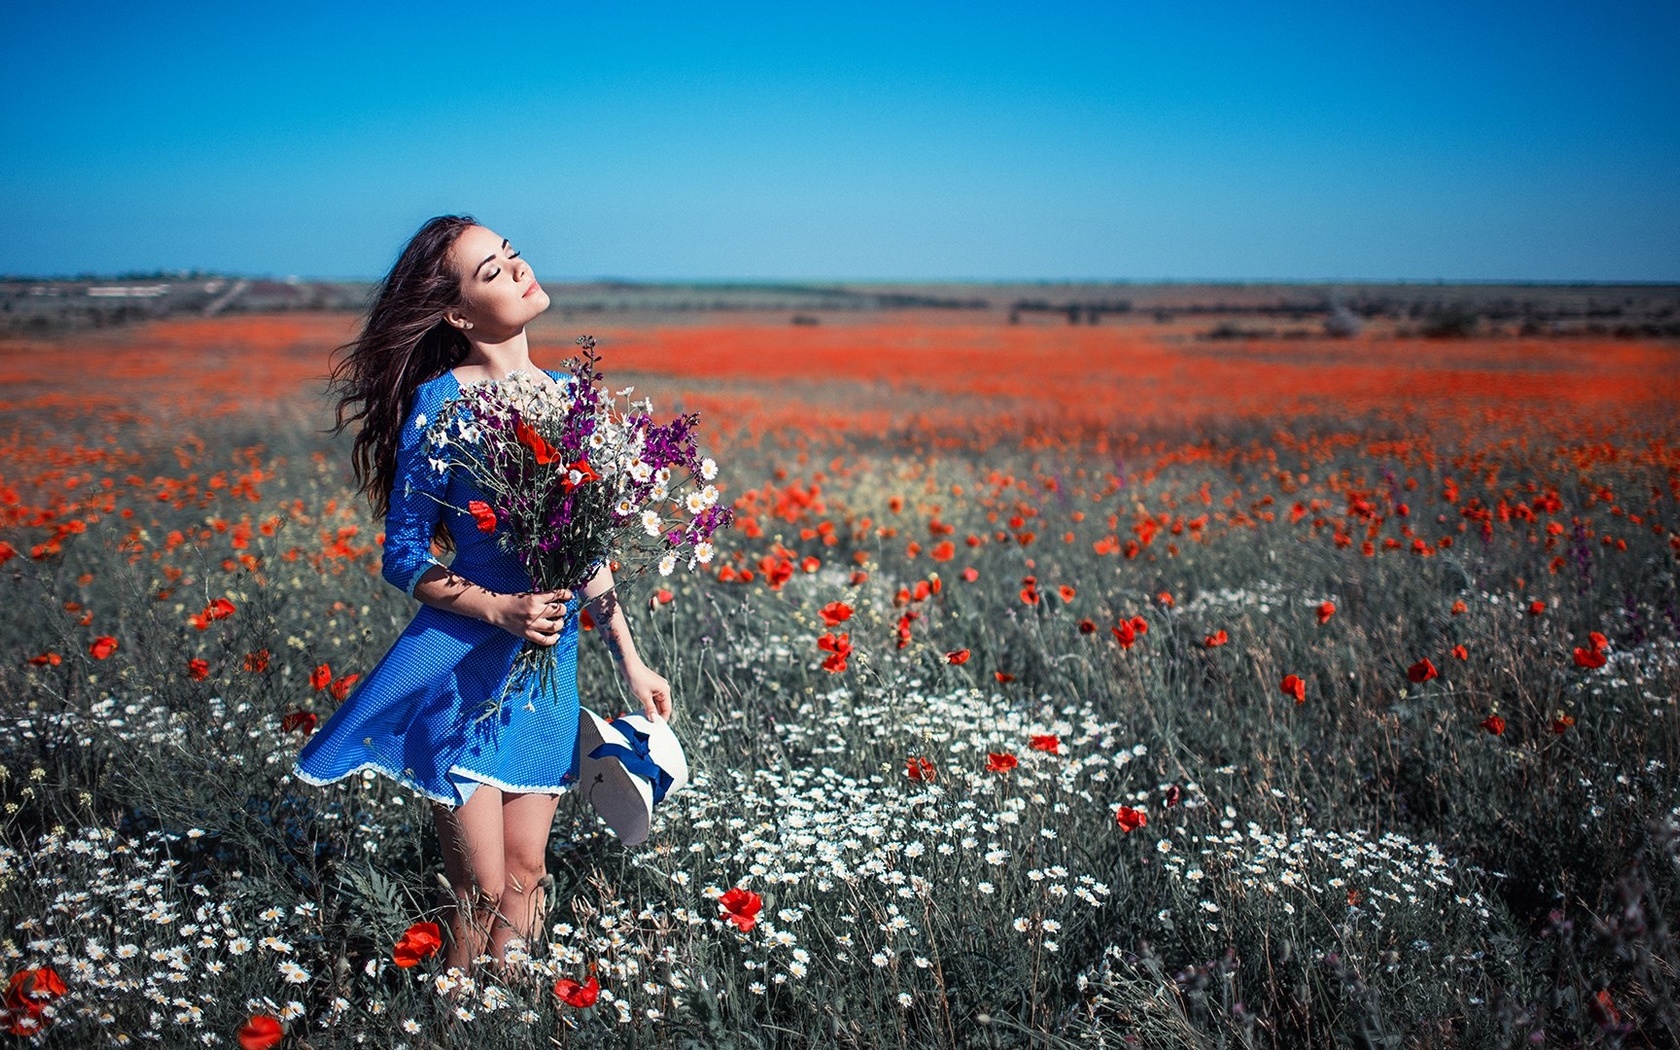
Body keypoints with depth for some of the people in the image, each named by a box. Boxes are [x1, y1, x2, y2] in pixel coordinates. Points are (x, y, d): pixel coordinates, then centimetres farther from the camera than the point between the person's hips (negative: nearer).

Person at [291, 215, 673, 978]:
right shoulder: (440, 402, -10)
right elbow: (404, 558, -6)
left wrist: (629, 661, 14)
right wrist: (500, 608, -21)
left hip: (549, 665, 5)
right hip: (461, 665, -5)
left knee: (524, 878, 12)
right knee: (478, 893, 3)